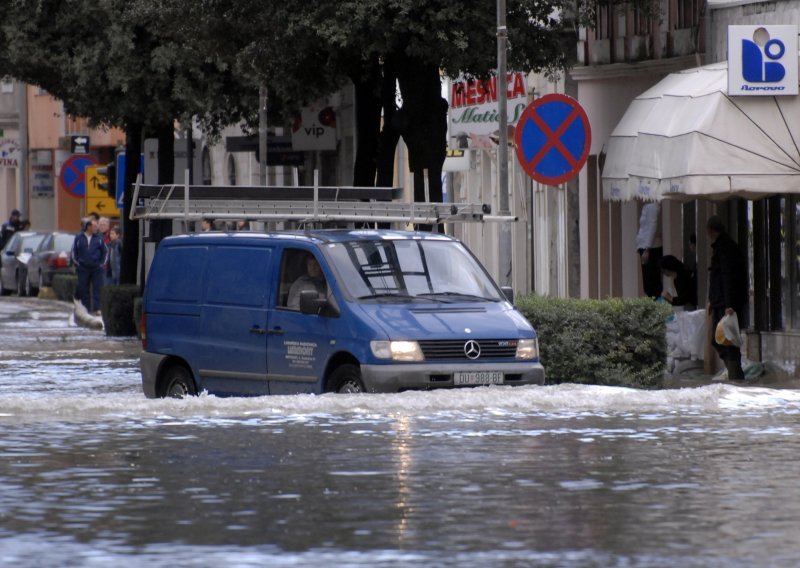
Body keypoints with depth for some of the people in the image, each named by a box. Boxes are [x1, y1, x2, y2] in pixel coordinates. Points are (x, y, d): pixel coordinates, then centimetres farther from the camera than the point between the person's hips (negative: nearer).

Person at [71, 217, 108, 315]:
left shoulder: (99, 238, 5)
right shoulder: (79, 238, 4)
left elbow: (105, 251, 13)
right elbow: (74, 251, 11)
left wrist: (102, 263, 6)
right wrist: (76, 263, 4)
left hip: (96, 268, 0)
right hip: (83, 269, 0)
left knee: (96, 289, -5)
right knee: (84, 289, 3)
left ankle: (97, 308, -6)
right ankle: (86, 308, 11)